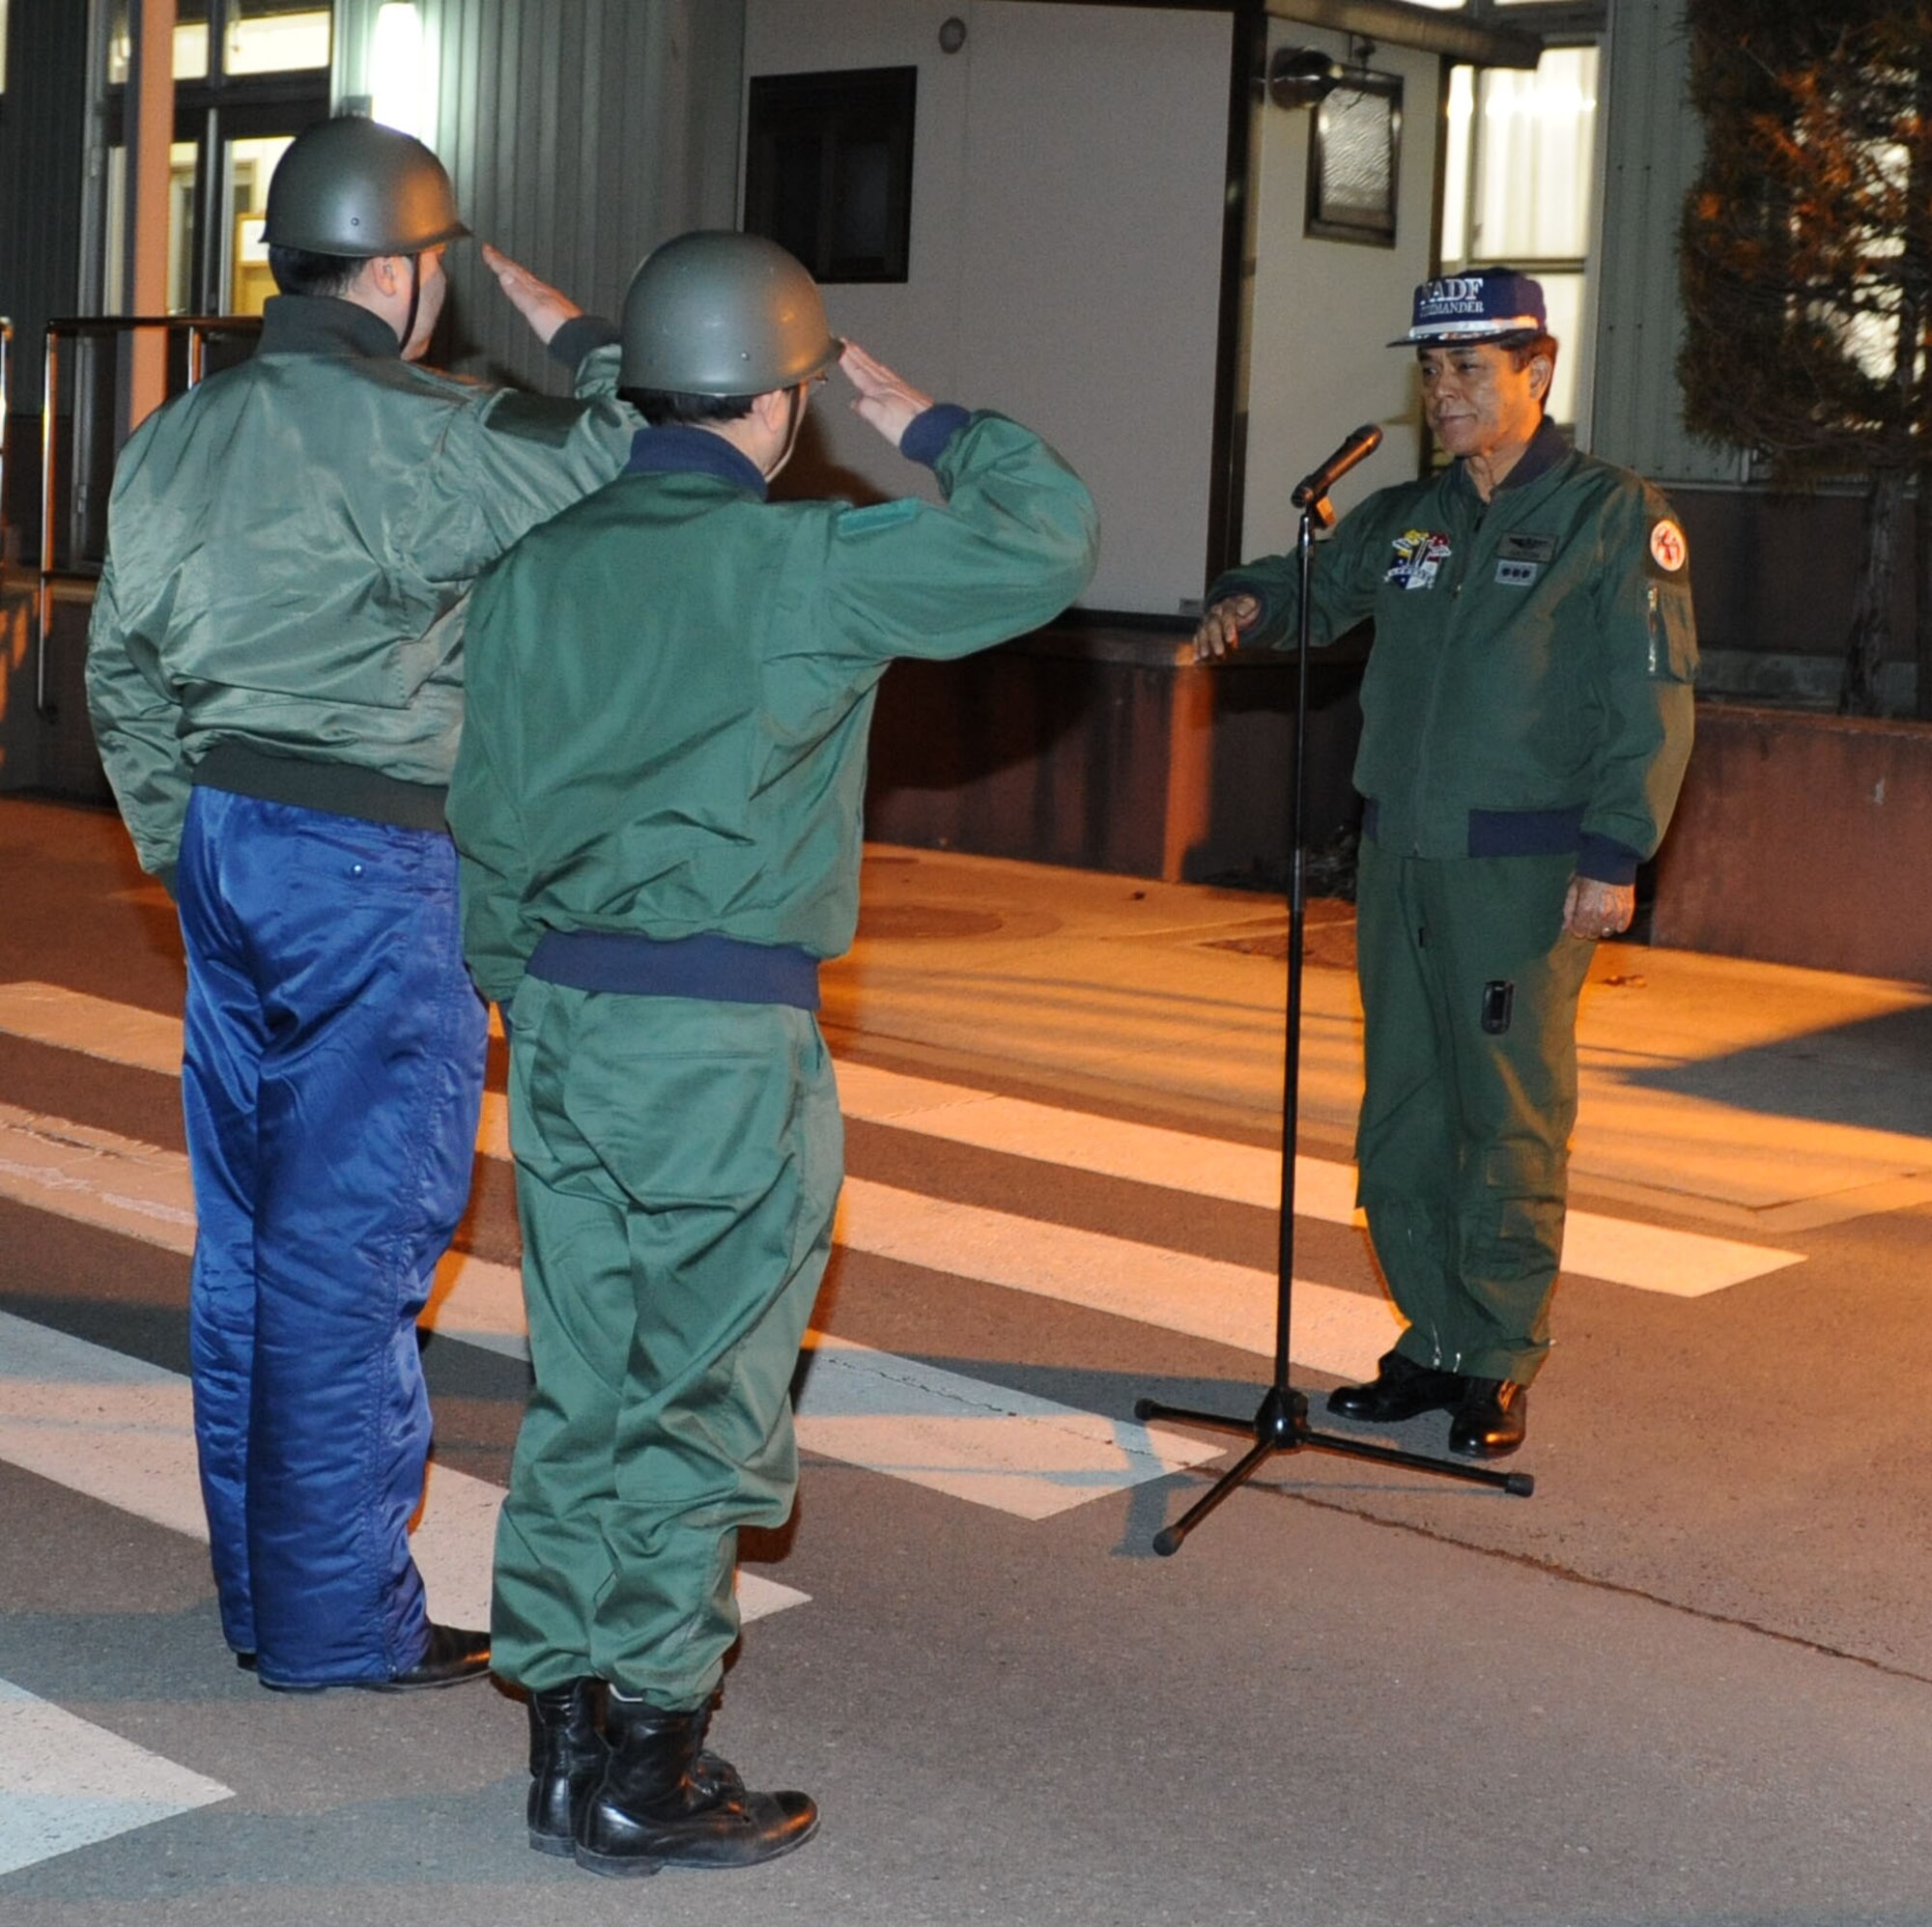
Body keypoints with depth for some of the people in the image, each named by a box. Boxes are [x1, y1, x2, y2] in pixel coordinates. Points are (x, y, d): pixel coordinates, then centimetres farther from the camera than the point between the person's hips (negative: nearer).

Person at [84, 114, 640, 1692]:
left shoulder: (175, 441, 11)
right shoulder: (410, 436, -15)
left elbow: (123, 671, 16)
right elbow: (627, 461, -17)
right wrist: (567, 327, -1)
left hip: (227, 840, 8)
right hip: (380, 866, -8)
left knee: (250, 1235, 13)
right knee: (350, 1249, -2)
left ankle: (262, 1593, 23)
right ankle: (338, 1620, 6)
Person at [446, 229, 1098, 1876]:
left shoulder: (538, 564, 8)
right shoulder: (804, 563, -11)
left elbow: (487, 820, 12)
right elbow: (1046, 540, -8)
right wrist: (923, 423, 5)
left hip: (563, 1016, 7)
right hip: (723, 1036, -7)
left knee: (584, 1389, 13)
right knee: (704, 1402, 2)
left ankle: (569, 1738, 21)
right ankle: (646, 1771, 8)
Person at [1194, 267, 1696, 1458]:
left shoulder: (1614, 516, -2)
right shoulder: (1403, 522, 14)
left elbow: (1652, 700, -7)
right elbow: (1315, 590, 27)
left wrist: (1617, 853, -15)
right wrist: (1250, 603, 2)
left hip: (1526, 875, -6)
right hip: (1400, 866, 6)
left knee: (1511, 1123, -2)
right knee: (1404, 1121, 9)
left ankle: (1500, 1365, 7)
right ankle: (1436, 1343, 20)